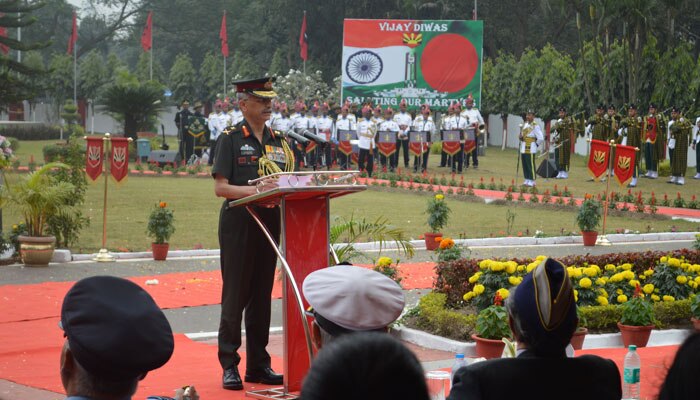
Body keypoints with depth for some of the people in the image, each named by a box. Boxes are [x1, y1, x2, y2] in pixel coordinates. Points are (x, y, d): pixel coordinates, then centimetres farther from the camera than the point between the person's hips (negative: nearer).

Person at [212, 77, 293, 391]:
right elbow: (220, 187, -9)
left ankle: (258, 364, 15)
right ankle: (229, 365, 3)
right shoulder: (230, 139, -2)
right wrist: (254, 191, -23)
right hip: (239, 222, -5)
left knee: (262, 295, 9)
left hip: (270, 221, 5)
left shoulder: (278, 141, 14)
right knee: (235, 295, -3)